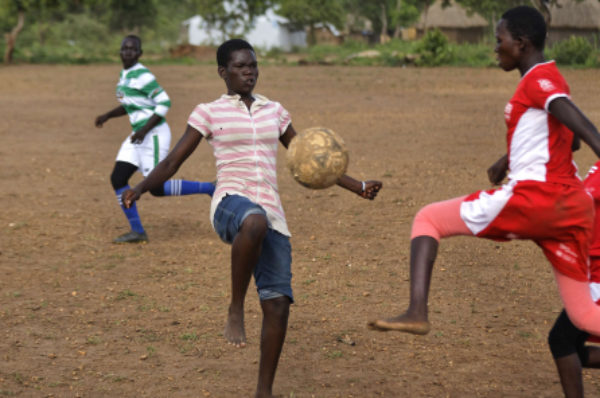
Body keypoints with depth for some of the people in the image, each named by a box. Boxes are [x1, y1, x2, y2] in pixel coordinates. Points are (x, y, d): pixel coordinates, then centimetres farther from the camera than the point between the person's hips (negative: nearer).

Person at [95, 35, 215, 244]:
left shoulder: (142, 76, -15)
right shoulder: (124, 75, 14)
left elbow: (164, 103, -19)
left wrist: (144, 130, -22)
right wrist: (107, 116, 16)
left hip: (154, 134, -9)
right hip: (138, 135, 9)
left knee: (157, 188, -8)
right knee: (118, 179, 2)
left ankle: (209, 188, 5)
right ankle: (137, 232, 9)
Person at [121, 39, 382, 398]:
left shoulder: (274, 111, 19)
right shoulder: (209, 112, 6)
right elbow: (172, 162, 2)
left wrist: (357, 187, 17)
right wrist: (140, 188, -17)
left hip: (272, 215, 5)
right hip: (231, 205, -5)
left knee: (278, 304, -6)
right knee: (255, 223, -43)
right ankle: (236, 310, -23)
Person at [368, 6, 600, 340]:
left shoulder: (538, 79, -5)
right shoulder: (549, 81, 21)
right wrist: (509, 159, 40)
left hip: (532, 197, -9)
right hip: (573, 208, 9)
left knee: (428, 219, 5)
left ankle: (417, 312, -12)